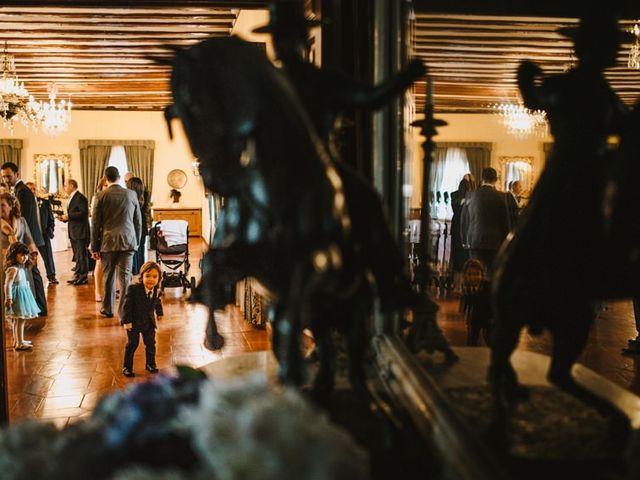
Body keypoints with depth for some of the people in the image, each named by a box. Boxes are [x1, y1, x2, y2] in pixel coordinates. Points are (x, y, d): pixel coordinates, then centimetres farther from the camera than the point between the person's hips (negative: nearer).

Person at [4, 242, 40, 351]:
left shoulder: (22, 267, 10)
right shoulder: (13, 269, -19)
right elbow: (8, 284, -23)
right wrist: (8, 298, -25)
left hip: (23, 294, 10)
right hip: (17, 295, -10)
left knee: (18, 319, 17)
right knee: (21, 319, -8)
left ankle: (17, 340, 26)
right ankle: (20, 343, -4)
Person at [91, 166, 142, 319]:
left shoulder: (101, 196, -1)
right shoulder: (131, 194, 5)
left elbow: (96, 223, 0)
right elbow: (138, 221, 10)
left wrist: (94, 247, 6)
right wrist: (137, 242, 19)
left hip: (108, 241, 0)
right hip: (128, 241, 1)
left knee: (109, 276, 14)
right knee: (125, 277, -1)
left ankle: (108, 309, 26)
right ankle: (125, 312, -5)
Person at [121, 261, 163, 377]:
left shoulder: (157, 290, -9)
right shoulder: (133, 289, -23)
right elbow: (127, 305, -19)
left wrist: (159, 313, 23)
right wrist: (127, 321, -18)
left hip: (149, 322, 4)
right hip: (134, 321, -4)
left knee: (150, 343, 10)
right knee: (132, 344, 4)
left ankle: (150, 364, 28)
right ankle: (127, 367, 17)